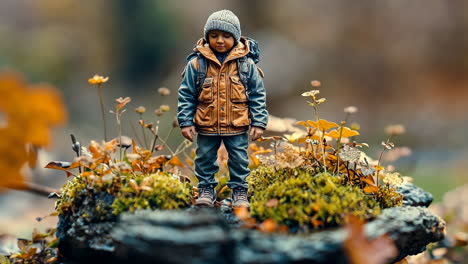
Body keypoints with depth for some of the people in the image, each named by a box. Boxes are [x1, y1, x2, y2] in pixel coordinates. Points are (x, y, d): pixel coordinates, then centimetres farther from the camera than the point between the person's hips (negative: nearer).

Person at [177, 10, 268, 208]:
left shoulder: (246, 63, -4)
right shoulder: (197, 63, -5)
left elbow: (258, 95, 0)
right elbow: (186, 95, 0)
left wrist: (259, 122, -3)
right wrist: (186, 122, -4)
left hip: (237, 126, 0)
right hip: (206, 125, 1)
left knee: (239, 160, 10)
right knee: (205, 159, 13)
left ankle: (239, 190, 27)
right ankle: (206, 189, 30)